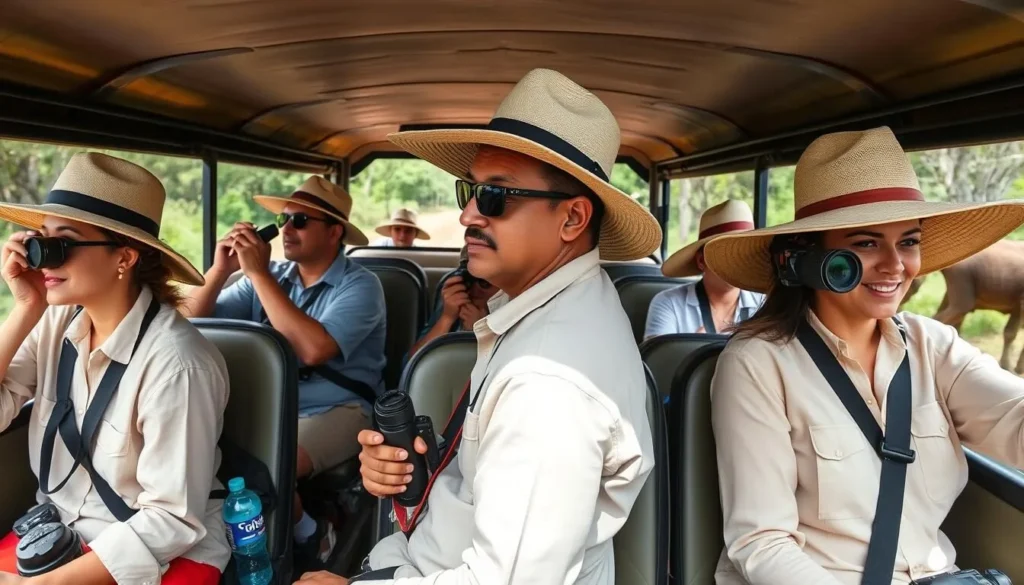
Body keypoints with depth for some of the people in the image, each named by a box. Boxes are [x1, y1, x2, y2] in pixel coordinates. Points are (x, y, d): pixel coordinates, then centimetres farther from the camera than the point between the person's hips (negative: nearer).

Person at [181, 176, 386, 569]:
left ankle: (309, 537, 1)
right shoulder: (270, 277, 7)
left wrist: (259, 274, -22)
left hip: (337, 411, -5)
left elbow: (312, 349, -27)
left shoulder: (360, 285, -10)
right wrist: (220, 270, -11)